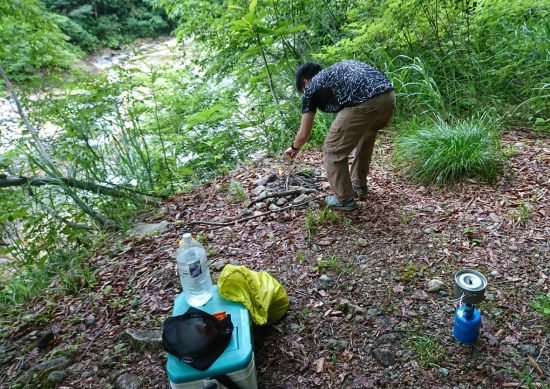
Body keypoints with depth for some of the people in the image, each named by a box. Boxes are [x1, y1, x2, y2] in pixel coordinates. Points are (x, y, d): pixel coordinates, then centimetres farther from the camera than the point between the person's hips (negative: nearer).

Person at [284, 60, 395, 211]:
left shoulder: (311, 87, 17)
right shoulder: (336, 70, 35)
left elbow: (304, 134, 21)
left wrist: (294, 148, 41)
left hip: (365, 103, -8)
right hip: (389, 96, 8)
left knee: (332, 151, 10)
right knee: (364, 140, 32)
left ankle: (344, 199, 20)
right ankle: (359, 185, 47)